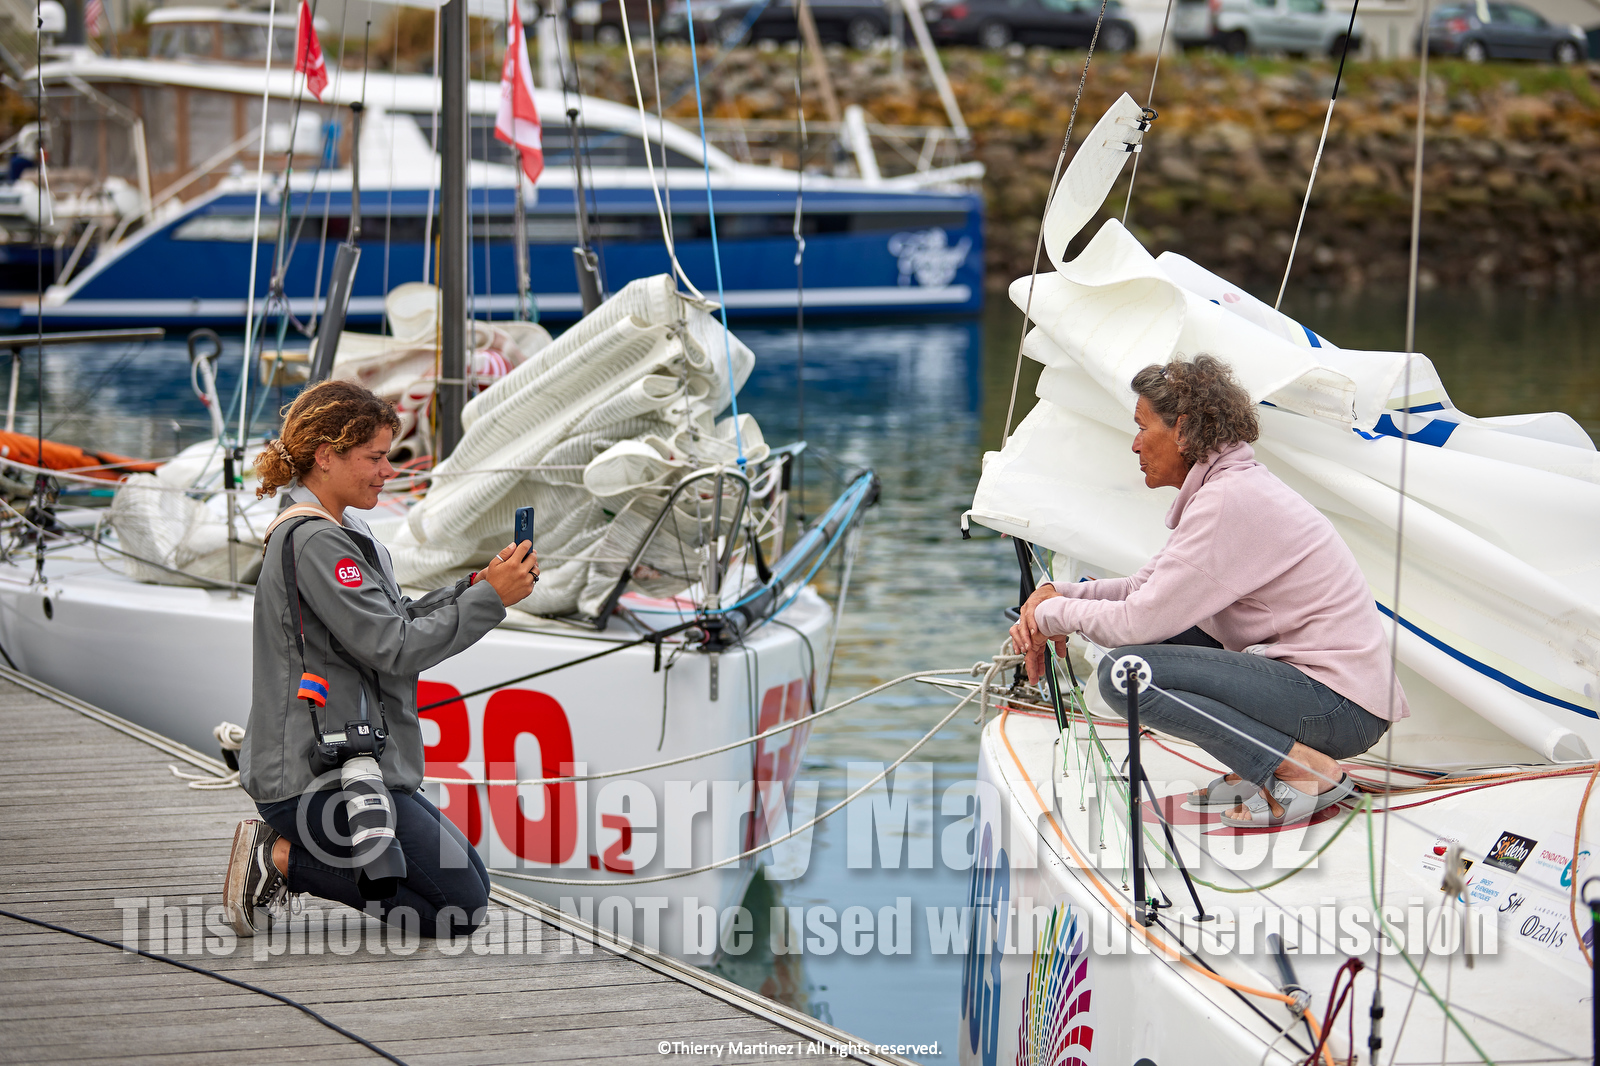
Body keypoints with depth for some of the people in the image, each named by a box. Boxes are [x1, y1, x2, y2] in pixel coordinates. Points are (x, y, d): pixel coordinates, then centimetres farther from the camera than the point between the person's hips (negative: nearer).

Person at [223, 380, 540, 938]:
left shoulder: (332, 532, 14)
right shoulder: (313, 542, -19)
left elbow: (395, 619, 16)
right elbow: (393, 648, -22)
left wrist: (474, 587, 2)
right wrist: (491, 598, -17)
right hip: (321, 780, -11)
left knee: (470, 877, 17)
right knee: (460, 908, -6)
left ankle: (284, 850, 11)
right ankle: (281, 860, -4)